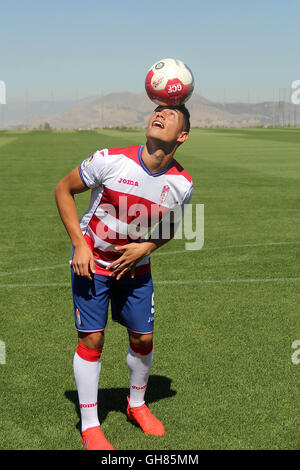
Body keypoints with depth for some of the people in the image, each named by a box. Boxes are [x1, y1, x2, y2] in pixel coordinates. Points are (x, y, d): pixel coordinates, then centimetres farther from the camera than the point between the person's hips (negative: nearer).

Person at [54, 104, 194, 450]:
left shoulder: (182, 184, -11)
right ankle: (89, 427, 10)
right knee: (91, 338, -5)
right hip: (91, 260, -3)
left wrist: (145, 247, -11)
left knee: (143, 337, 7)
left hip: (135, 263, 3)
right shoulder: (111, 161, -21)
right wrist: (80, 244, -14)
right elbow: (63, 189, -9)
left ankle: (136, 405, 36)